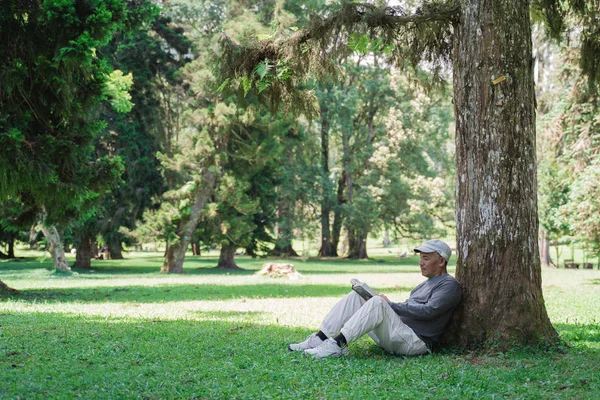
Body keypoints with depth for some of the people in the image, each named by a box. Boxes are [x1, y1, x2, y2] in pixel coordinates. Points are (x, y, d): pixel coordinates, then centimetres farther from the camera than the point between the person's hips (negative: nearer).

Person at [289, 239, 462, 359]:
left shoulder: (449, 285, -3)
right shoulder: (428, 283, 27)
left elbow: (427, 311, -17)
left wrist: (390, 305, -12)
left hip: (415, 342, -9)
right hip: (396, 334, 9)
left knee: (378, 303, -32)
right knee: (355, 296, -1)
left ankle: (337, 345, -33)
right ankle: (319, 339, -12)